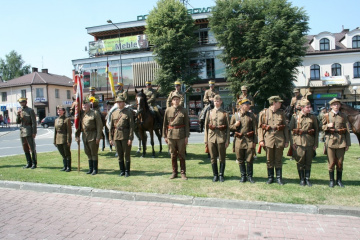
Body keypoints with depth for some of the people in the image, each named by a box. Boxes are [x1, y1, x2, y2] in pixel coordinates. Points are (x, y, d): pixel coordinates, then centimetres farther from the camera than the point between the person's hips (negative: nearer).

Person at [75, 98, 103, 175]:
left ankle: (95, 169, 13)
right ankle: (90, 169, 24)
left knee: (94, 153, 1)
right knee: (88, 153, 13)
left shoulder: (95, 113, -7)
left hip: (93, 136, -6)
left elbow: (99, 126, -10)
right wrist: (77, 136, 10)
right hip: (85, 136, 6)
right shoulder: (81, 114, 10)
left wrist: (98, 137, -15)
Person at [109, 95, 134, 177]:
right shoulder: (114, 113, 10)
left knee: (127, 155, 3)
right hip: (116, 137, 4)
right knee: (120, 155, 11)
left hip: (125, 136, -4)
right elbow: (111, 126, 11)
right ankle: (122, 171, 22)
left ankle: (127, 171, 14)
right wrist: (110, 138, 6)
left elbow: (131, 126, -8)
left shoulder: (128, 112, -3)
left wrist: (130, 138, -14)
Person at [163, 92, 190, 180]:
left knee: (181, 155, 5)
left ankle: (183, 173, 16)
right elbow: (165, 124, 6)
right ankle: (174, 172, 22)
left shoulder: (184, 111, 1)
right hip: (171, 135, 2)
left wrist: (186, 136, -5)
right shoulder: (168, 110, 5)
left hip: (181, 135, -1)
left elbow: (187, 124, 0)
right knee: (173, 155, 10)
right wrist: (165, 136, 3)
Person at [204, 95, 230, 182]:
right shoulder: (209, 112, 10)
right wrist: (205, 139, 3)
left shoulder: (225, 113, 4)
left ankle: (221, 175, 17)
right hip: (211, 137, 2)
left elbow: (228, 128, 3)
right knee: (213, 158, 6)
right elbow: (206, 126, 8)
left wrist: (227, 140, -4)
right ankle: (215, 175, 18)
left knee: (222, 158, 4)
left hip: (221, 137, -2)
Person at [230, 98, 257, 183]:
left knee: (250, 160, 2)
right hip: (239, 140, 1)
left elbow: (255, 129, 4)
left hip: (249, 140, 0)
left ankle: (250, 176, 17)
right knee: (240, 160, 7)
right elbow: (230, 128, 11)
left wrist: (255, 141, -1)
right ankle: (243, 176, 20)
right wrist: (235, 125, -11)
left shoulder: (252, 115, 5)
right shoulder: (235, 115, 6)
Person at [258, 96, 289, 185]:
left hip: (280, 139, 1)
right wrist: (261, 140, -6)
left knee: (278, 160, 7)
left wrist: (287, 140, 6)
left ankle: (279, 178, 18)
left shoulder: (281, 113, 8)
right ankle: (270, 177, 18)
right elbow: (259, 127, 2)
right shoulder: (263, 113, 2)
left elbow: (285, 127, 11)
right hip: (268, 139, -1)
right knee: (269, 160, 6)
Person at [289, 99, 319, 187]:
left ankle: (307, 179, 20)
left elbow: (316, 131, 9)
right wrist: (293, 142, -5)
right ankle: (302, 179, 16)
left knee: (308, 162, 8)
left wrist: (315, 144, 5)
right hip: (299, 142, -2)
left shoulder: (313, 117, 7)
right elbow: (290, 130, 2)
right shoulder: (295, 117, 1)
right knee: (300, 162, 3)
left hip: (310, 142, 2)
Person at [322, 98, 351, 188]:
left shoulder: (343, 116, 6)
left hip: (341, 141, 1)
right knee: (331, 162, 2)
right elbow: (322, 127, 9)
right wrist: (327, 126, -14)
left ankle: (339, 180, 20)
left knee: (340, 162, 6)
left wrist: (348, 143, 2)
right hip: (330, 141, -1)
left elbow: (347, 130, 6)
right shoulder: (326, 115, 4)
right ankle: (331, 180, 15)